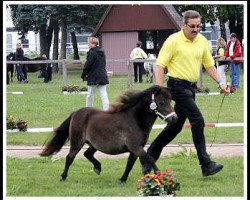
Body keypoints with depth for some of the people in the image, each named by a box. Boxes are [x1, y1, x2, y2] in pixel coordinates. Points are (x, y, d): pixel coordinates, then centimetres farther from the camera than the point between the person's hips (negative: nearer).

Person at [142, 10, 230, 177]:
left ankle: (150, 157, 23)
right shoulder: (173, 41, -11)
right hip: (178, 85, -7)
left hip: (191, 87, 7)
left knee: (176, 125, 11)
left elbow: (209, 65, 16)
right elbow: (160, 65, -11)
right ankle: (206, 165, -13)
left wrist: (220, 82, 4)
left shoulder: (202, 41, 8)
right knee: (198, 121, -15)